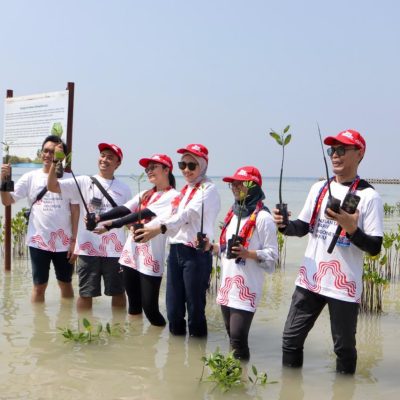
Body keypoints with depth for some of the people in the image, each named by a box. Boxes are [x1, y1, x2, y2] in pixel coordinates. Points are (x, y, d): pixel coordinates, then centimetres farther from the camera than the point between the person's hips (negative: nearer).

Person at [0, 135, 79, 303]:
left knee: (66, 284, 15)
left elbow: (75, 211, 0)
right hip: (38, 241, 0)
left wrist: (74, 240, -4)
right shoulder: (30, 177, -1)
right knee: (39, 285, 8)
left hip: (64, 242, 0)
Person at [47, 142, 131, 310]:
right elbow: (52, 186, -6)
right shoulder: (84, 182, 2)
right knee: (86, 293, 6)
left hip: (115, 249, 1)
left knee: (118, 292, 10)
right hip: (88, 248, -1)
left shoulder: (124, 189, 7)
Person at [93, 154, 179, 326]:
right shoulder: (144, 194, 16)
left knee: (149, 307, -4)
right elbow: (124, 209, 2)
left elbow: (142, 215, -18)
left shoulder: (172, 196, -8)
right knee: (133, 305, 12)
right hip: (131, 254, 7)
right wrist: (99, 217, -15)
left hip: (150, 259, -7)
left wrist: (111, 225, -24)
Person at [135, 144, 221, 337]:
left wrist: (159, 229, -35)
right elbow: (170, 214, 16)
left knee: (195, 307, -1)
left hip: (196, 253, -7)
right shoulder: (184, 190, 19)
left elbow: (188, 214, -22)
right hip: (176, 250, 7)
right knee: (173, 307, 10)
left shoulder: (208, 190, -7)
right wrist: (145, 226, -1)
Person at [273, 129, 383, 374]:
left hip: (344, 286, -5)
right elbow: (303, 227, 15)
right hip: (309, 280, 5)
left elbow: (375, 248, -11)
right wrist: (285, 225, -5)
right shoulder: (319, 188, 8)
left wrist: (351, 228, -27)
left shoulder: (369, 196, -9)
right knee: (292, 338, 10)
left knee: (344, 346, 8)